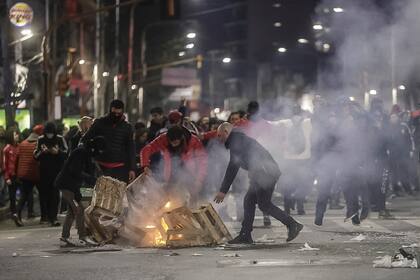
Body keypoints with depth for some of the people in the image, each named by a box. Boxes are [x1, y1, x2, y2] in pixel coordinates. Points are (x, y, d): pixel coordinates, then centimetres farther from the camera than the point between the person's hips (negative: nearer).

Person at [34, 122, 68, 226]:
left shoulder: (60, 139, -1)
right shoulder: (41, 140, 5)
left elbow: (66, 153, -2)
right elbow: (35, 155, 8)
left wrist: (58, 152, -20)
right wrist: (42, 152, -12)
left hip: (57, 171, -2)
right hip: (44, 171, 2)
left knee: (55, 194, -6)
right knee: (43, 193, 4)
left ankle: (53, 218, -7)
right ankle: (44, 216, 17)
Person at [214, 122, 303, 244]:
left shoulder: (236, 139, -7)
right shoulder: (239, 139, 25)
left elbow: (233, 167, -13)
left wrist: (223, 190, -12)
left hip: (265, 172, -10)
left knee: (264, 204, -8)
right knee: (249, 201, 11)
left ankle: (293, 225, -5)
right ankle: (245, 235, 12)